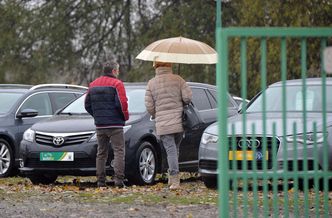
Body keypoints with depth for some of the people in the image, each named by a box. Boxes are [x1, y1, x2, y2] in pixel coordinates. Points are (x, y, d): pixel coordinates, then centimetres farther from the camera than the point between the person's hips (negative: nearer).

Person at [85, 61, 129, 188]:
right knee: (119, 151, -4)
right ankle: (118, 179, -15)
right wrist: (125, 116, 1)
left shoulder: (93, 85, 12)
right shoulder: (116, 84, -7)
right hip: (115, 125, -6)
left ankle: (100, 181, 6)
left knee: (101, 153, 10)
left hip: (99, 125, 6)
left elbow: (87, 105, 12)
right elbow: (122, 103, -16)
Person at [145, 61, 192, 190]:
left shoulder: (152, 83, 1)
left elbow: (149, 106, -2)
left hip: (163, 124, -1)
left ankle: (175, 180, -13)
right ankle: (172, 178, 19)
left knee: (171, 151, -4)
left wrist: (155, 115, 17)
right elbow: (188, 97, -7)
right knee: (175, 149, 16)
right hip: (179, 121, 1)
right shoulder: (177, 80, 0)